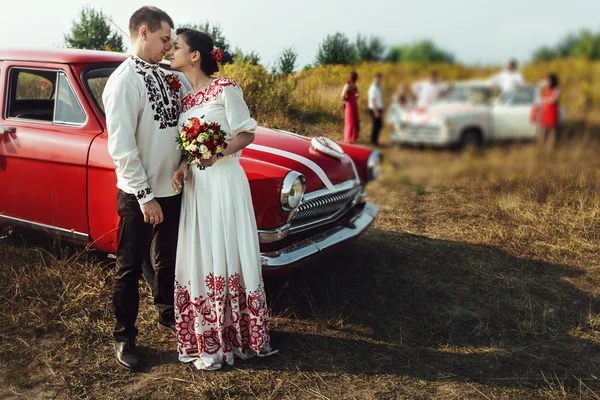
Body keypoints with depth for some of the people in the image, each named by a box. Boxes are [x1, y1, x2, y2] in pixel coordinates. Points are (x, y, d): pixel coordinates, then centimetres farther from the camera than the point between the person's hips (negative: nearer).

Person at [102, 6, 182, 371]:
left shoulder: (163, 75, 7)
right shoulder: (124, 80, -16)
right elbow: (121, 147, -19)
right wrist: (145, 197, -18)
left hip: (172, 188, 7)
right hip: (141, 196, -7)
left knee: (168, 258, 22)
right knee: (130, 268, 9)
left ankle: (168, 314, 42)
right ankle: (125, 337, 25)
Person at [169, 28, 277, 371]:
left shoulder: (225, 88, -6)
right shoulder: (184, 98, 12)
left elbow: (247, 134, -8)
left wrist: (218, 153, -23)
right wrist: (183, 167, -4)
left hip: (224, 182, -6)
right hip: (196, 186, 6)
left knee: (227, 257, 2)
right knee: (199, 261, 8)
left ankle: (234, 335, 17)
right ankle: (208, 339, 22)